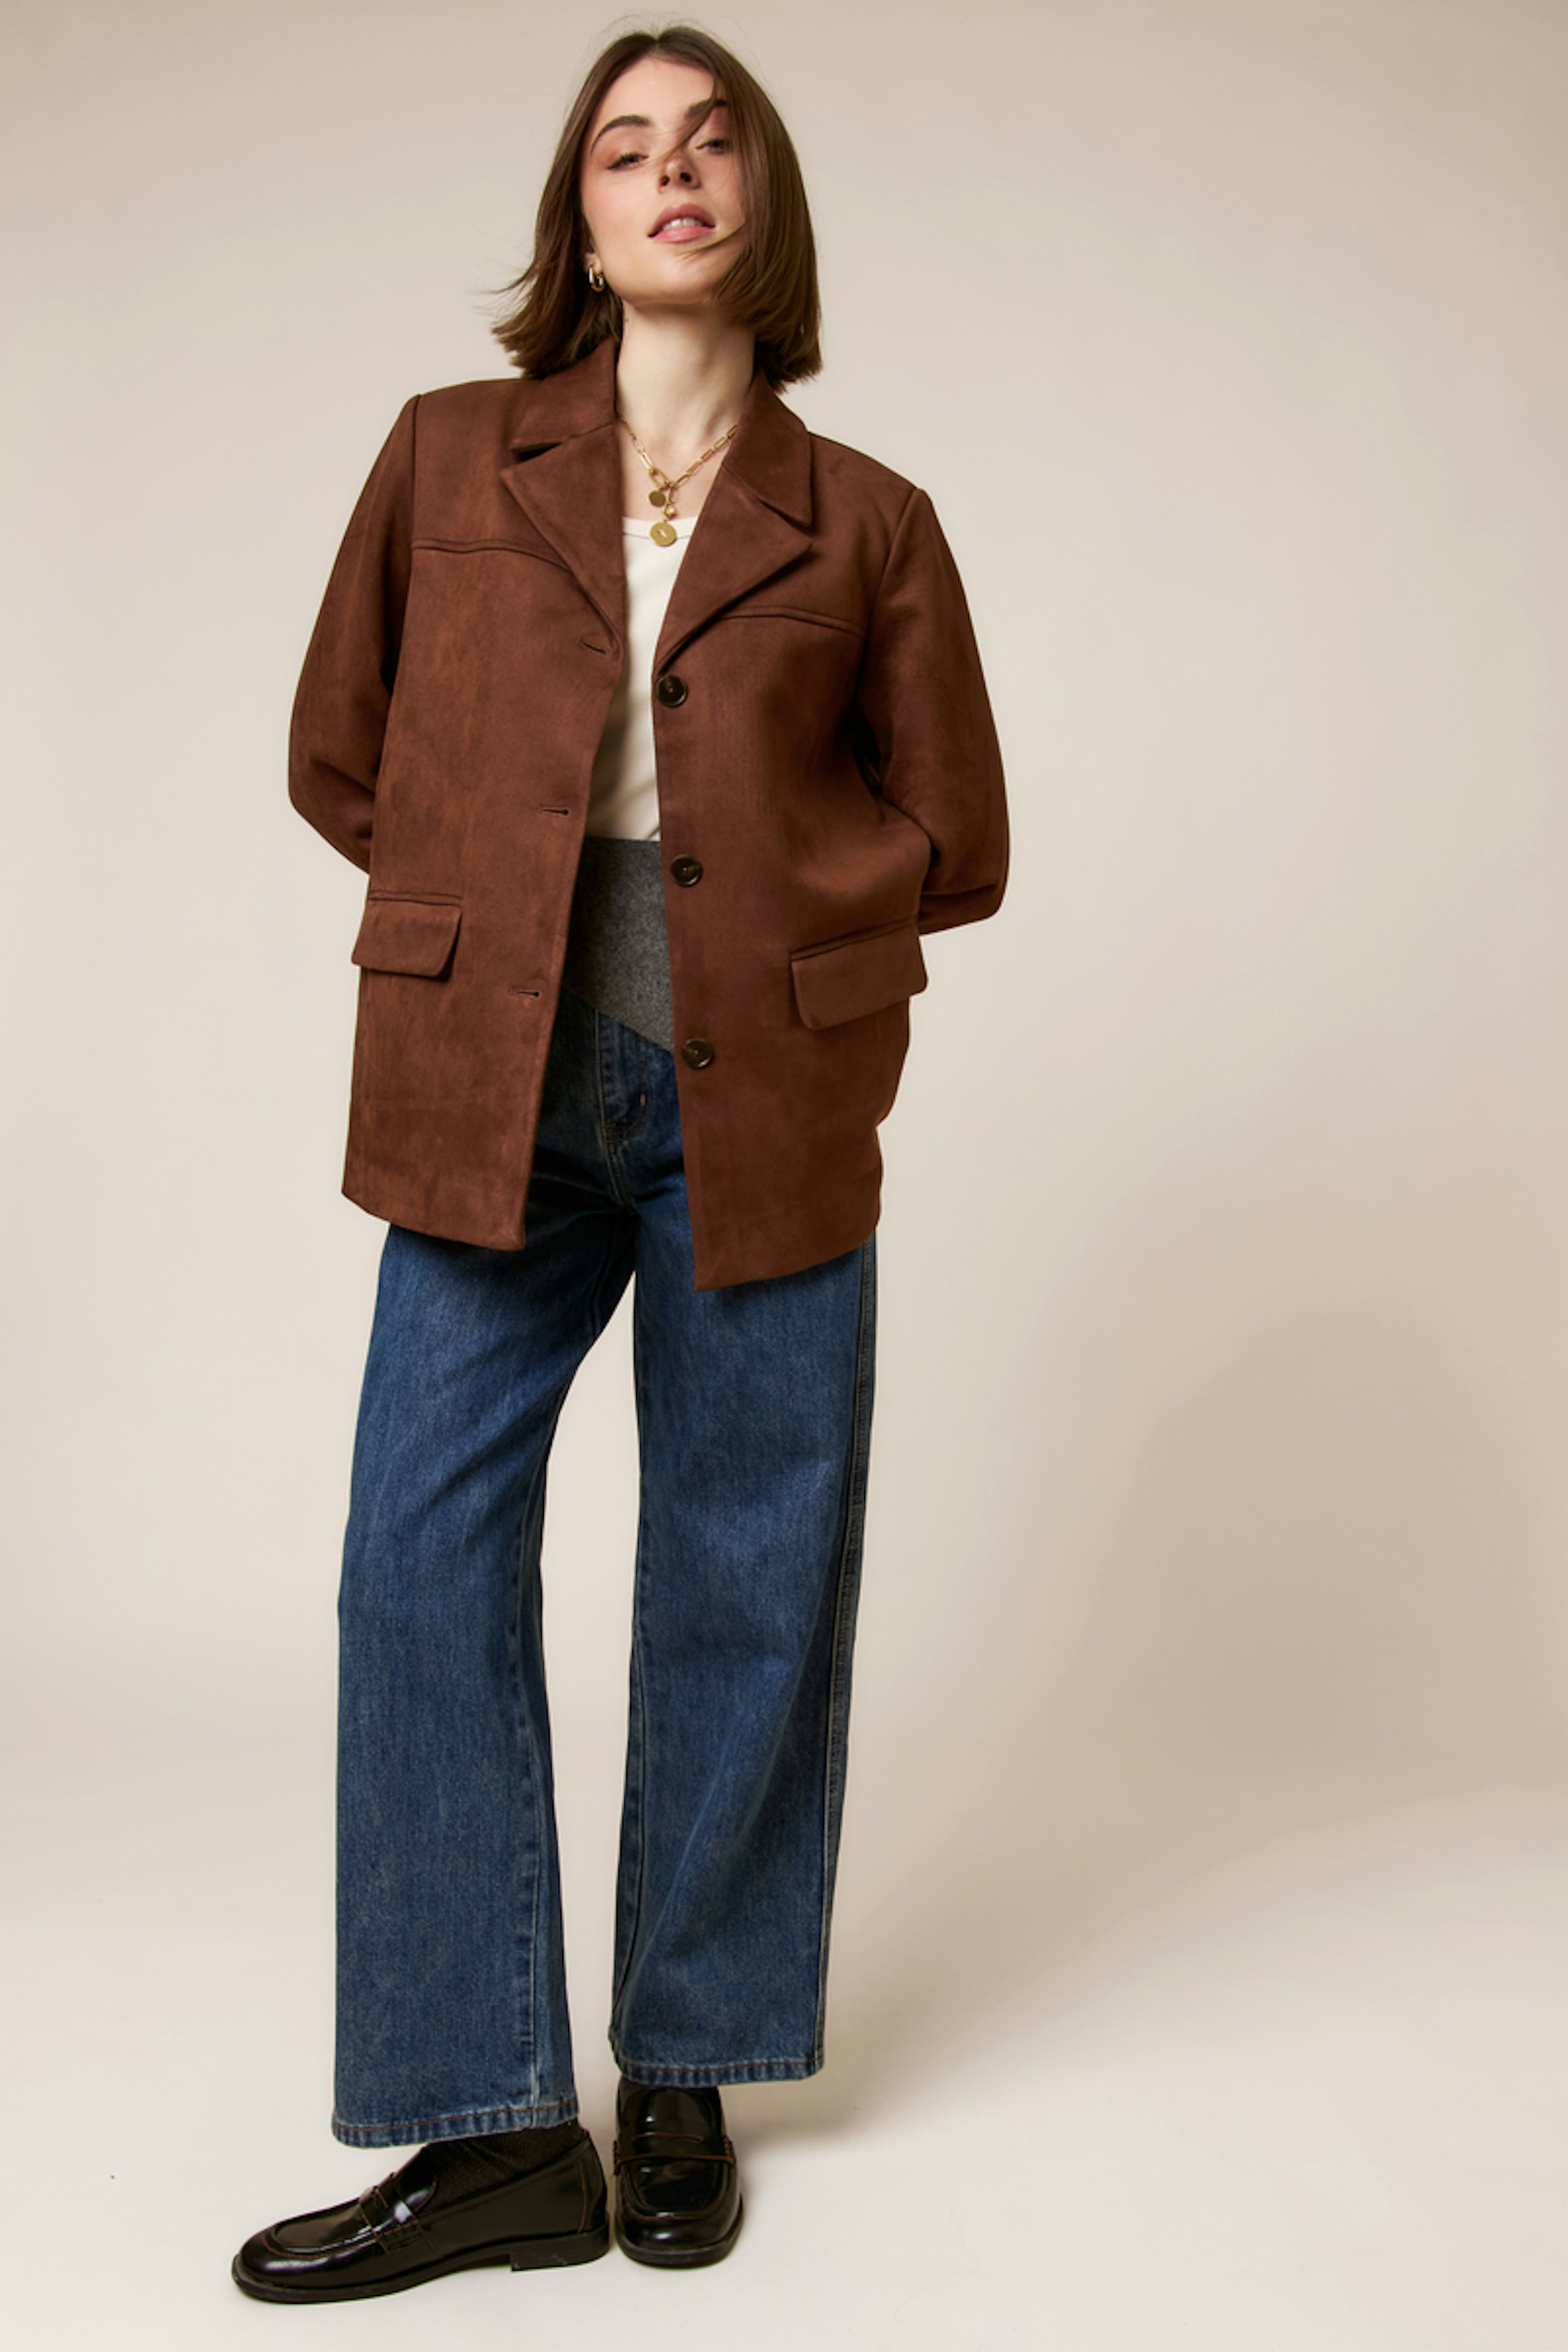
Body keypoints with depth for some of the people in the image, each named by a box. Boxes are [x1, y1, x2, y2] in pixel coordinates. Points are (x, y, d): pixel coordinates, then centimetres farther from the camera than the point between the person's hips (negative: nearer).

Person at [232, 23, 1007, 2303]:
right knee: (423, 1569, -3)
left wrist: (753, 909, 2)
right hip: (497, 1095, 1)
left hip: (760, 1110, -1)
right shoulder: (447, 462, 8)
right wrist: (515, 903, 6)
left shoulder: (867, 527, 5)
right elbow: (340, 761, 14)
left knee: (746, 1587, 5)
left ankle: (684, 2078, 24)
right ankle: (494, 2129, 10)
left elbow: (955, 848, 9)